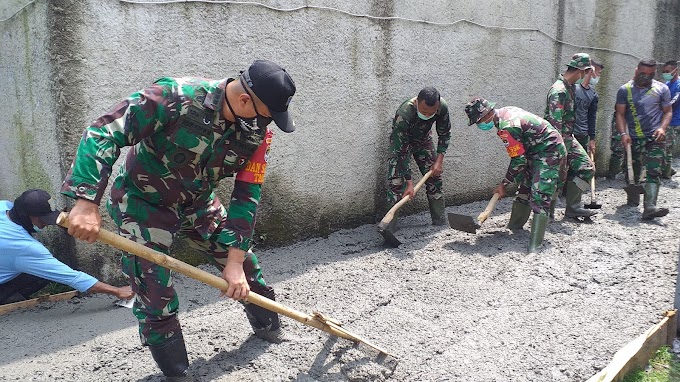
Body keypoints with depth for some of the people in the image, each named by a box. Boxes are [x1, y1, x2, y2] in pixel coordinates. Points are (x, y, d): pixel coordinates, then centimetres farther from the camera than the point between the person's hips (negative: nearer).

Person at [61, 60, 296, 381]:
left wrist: (235, 260, -15)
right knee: (156, 298, -6)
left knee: (245, 268, 10)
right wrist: (87, 202, -38)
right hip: (143, 204, -4)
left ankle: (268, 328, 38)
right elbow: (103, 133, -31)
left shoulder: (257, 130, -16)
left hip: (198, 204, 5)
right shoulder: (175, 97, -33)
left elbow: (247, 195, -13)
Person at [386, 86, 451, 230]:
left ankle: (441, 222, 14)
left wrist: (439, 160, -17)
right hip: (401, 142, -4)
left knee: (434, 177, 2)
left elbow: (444, 134, -8)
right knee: (396, 182, -16)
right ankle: (388, 228, -12)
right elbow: (402, 151, -35)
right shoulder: (404, 114, -40)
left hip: (423, 139, 5)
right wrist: (409, 183, -34)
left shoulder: (442, 107, -27)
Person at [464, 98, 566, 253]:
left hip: (550, 152, -11)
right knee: (524, 188, 16)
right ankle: (513, 228, 28)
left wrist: (503, 184, -10)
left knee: (540, 196, -16)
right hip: (536, 151, 11)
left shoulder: (507, 127, -27)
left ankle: (534, 246, -18)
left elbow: (519, 161, -22)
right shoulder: (505, 111, 3)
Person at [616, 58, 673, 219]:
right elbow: (620, 113, 1)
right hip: (633, 138, 1)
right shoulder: (625, 90, 3)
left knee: (653, 172, -13)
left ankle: (650, 207, -21)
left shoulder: (662, 89, 5)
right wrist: (623, 133, -13)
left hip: (655, 139, -1)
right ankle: (633, 201, 32)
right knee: (632, 171, 12)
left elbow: (668, 111, 9)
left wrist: (662, 128, -10)